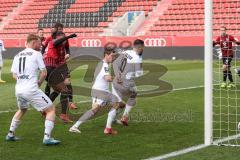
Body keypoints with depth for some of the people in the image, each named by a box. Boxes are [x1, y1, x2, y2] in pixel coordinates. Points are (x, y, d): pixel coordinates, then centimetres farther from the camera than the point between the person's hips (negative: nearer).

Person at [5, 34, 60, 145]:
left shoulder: (17, 56, 14)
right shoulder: (36, 54, -2)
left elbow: (14, 75, 14)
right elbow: (44, 73, -3)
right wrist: (39, 83, 12)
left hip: (18, 90, 7)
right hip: (31, 90, -7)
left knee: (22, 110, 34)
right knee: (51, 109, 3)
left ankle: (10, 134, 33)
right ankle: (47, 137, -9)